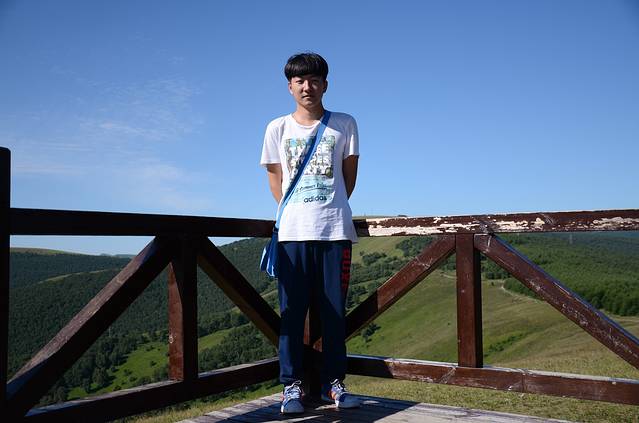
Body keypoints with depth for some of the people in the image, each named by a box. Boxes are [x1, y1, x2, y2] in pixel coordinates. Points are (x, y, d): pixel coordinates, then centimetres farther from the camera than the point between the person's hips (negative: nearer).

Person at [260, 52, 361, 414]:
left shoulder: (344, 124, 5)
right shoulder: (278, 128, 7)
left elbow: (349, 176, 11)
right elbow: (275, 177, 14)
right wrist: (292, 211, 10)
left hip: (335, 230, 0)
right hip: (293, 232, 1)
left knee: (334, 309, 4)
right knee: (292, 310, 2)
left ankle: (334, 382, 15)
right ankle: (293, 385, 10)